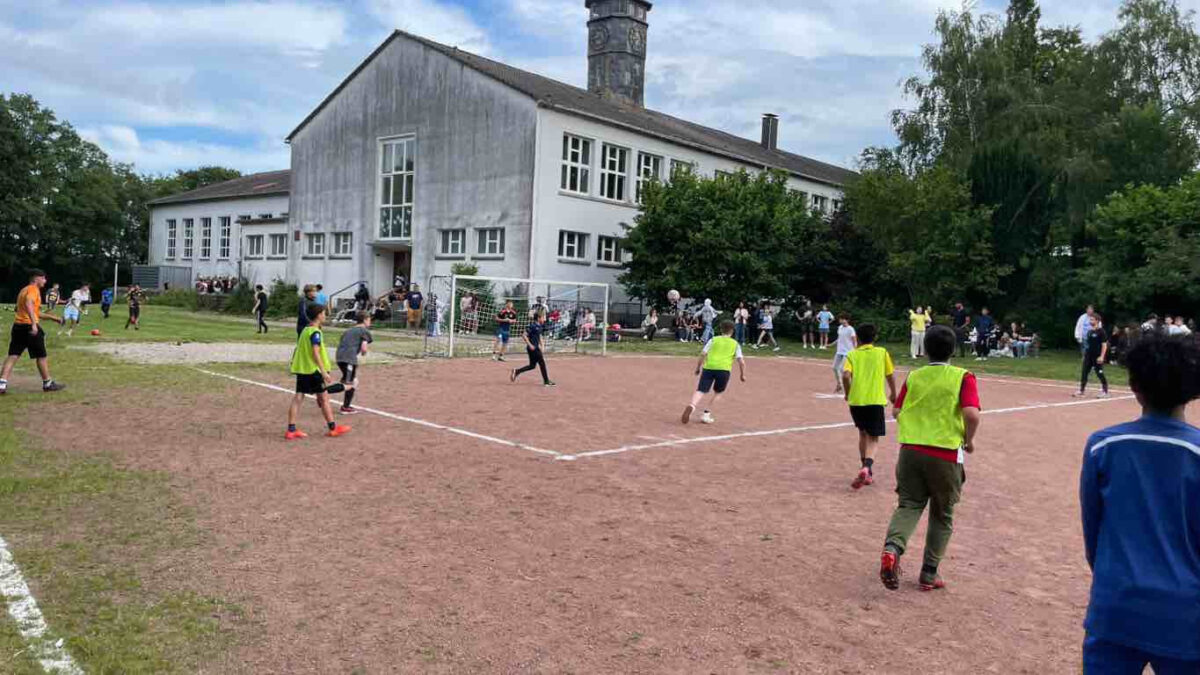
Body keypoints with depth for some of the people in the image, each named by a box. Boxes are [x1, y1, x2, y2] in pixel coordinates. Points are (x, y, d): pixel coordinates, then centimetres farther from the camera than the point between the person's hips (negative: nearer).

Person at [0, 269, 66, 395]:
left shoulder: (24, 290, 22)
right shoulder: (33, 289, -7)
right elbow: (29, 304, -27)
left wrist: (52, 317, 32)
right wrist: (34, 324, -36)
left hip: (18, 326, 8)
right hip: (30, 326, -8)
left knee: (12, 356, 2)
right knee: (41, 356, 5)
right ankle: (48, 384, 14)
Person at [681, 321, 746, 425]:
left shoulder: (713, 340, 17)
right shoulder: (735, 344, 17)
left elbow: (703, 354, 6)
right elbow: (741, 362, 7)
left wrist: (698, 368, 14)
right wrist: (742, 375, 19)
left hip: (708, 367, 0)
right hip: (724, 369, 0)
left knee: (701, 391, -5)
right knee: (718, 393, 21)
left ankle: (692, 405, -35)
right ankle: (706, 414, 12)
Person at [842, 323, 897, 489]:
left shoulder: (852, 354, 5)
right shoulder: (882, 353, 6)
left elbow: (846, 375, -11)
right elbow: (890, 376, 10)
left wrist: (848, 393, 5)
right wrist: (893, 394, 27)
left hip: (856, 400, 2)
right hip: (875, 400, -2)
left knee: (863, 433, 22)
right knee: (873, 438, 3)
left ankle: (867, 472, 25)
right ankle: (867, 467, -24)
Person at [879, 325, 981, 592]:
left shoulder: (913, 377, 6)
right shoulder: (963, 378, -4)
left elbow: (897, 412, 8)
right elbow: (972, 414, -17)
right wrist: (969, 440, 0)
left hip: (910, 450, 2)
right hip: (946, 455, -2)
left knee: (908, 505, 7)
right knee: (942, 515, 15)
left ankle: (892, 548, -21)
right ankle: (929, 574, 18)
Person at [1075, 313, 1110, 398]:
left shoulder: (1101, 331, -11)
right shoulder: (1089, 331, 11)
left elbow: (1104, 345, -13)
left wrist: (1102, 356, -19)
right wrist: (1085, 354, 17)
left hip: (1097, 357, -7)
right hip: (1088, 356, 7)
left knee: (1100, 374, 1)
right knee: (1084, 373, 5)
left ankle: (1105, 391, 13)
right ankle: (1081, 391, 8)